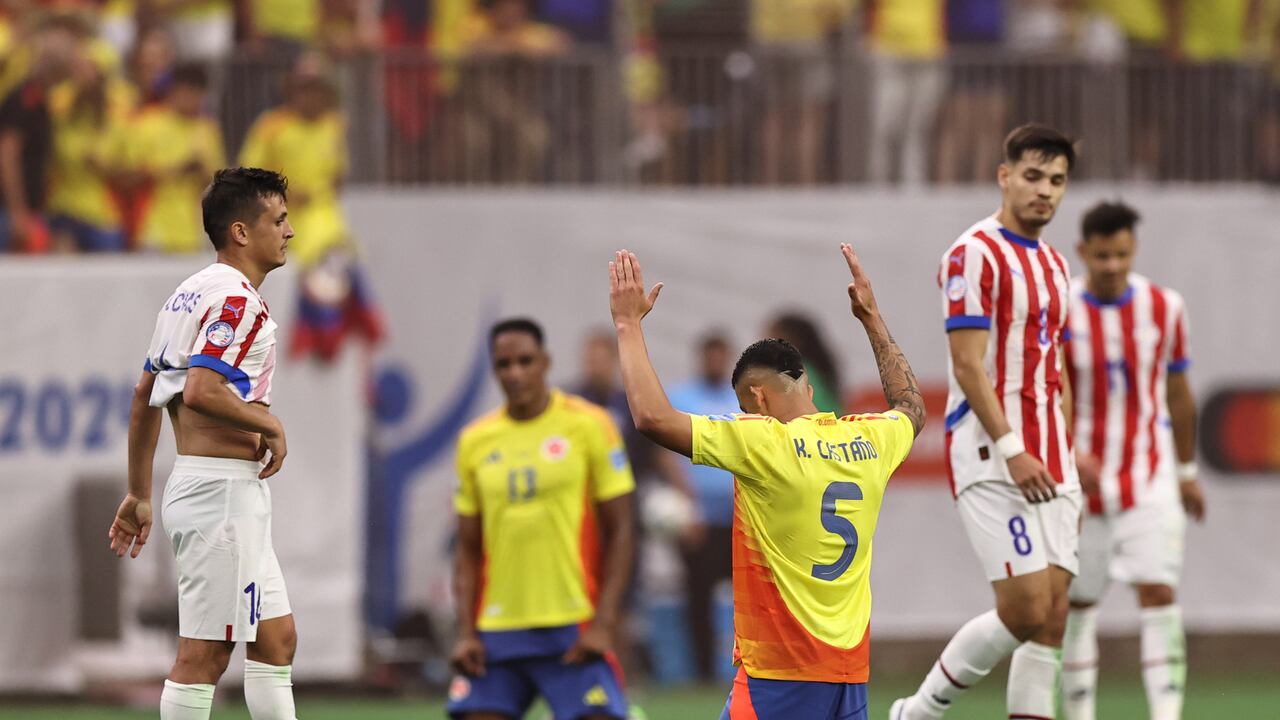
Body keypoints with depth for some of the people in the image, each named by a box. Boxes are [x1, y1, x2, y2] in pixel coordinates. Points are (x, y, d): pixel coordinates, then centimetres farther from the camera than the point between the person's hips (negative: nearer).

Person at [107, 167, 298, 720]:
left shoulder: (189, 294, 16)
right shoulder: (236, 298, -14)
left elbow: (145, 397, 20)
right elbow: (201, 392, -27)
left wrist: (139, 494, 24)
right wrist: (269, 424, -12)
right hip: (224, 488, -10)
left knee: (276, 638, 13)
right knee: (203, 653, -8)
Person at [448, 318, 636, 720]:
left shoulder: (588, 426, -2)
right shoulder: (474, 442, 8)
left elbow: (620, 531, -2)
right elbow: (468, 548, 14)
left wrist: (604, 624, -11)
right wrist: (466, 631, 2)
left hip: (574, 631, -3)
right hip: (497, 630, 4)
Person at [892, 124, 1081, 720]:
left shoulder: (1054, 265, 17)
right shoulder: (974, 255, -9)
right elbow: (968, 365, -15)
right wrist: (1012, 450, -23)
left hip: (1047, 465, 8)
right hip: (991, 457, -8)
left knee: (1051, 618, 0)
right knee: (1026, 610, -14)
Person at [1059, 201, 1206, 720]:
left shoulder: (1164, 308, 1)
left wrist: (1187, 472, 19)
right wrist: (1072, 453, -25)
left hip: (1150, 476, 1)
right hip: (1082, 481, -1)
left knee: (1159, 593, -12)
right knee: (1079, 603, 4)